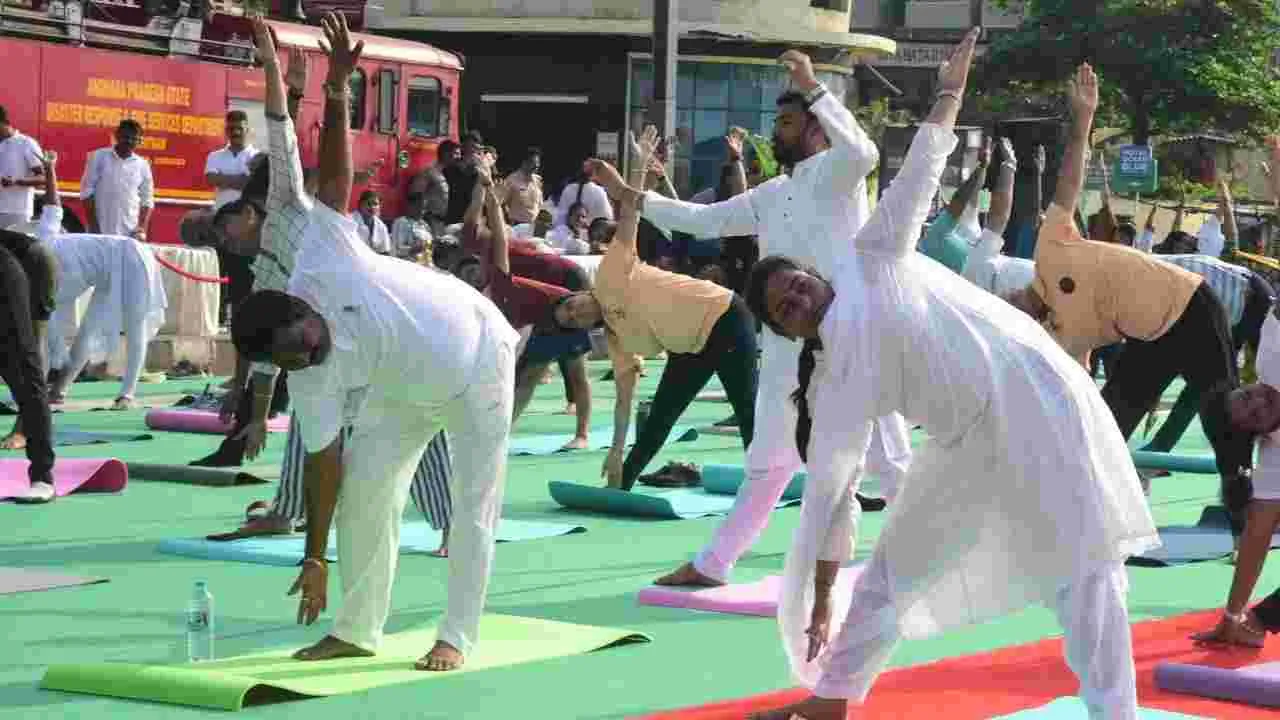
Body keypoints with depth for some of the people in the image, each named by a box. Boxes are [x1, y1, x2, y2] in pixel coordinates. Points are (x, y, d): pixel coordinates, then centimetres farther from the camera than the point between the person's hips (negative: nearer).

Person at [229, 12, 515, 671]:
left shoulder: (319, 263, -29)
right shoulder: (313, 382, -19)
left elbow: (334, 176, -26)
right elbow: (323, 462, -15)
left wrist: (337, 90, -37)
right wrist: (314, 558, -16)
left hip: (477, 351, -4)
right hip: (411, 392, 4)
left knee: (474, 501, -3)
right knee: (363, 486, 0)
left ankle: (457, 637, 3)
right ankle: (357, 631, 12)